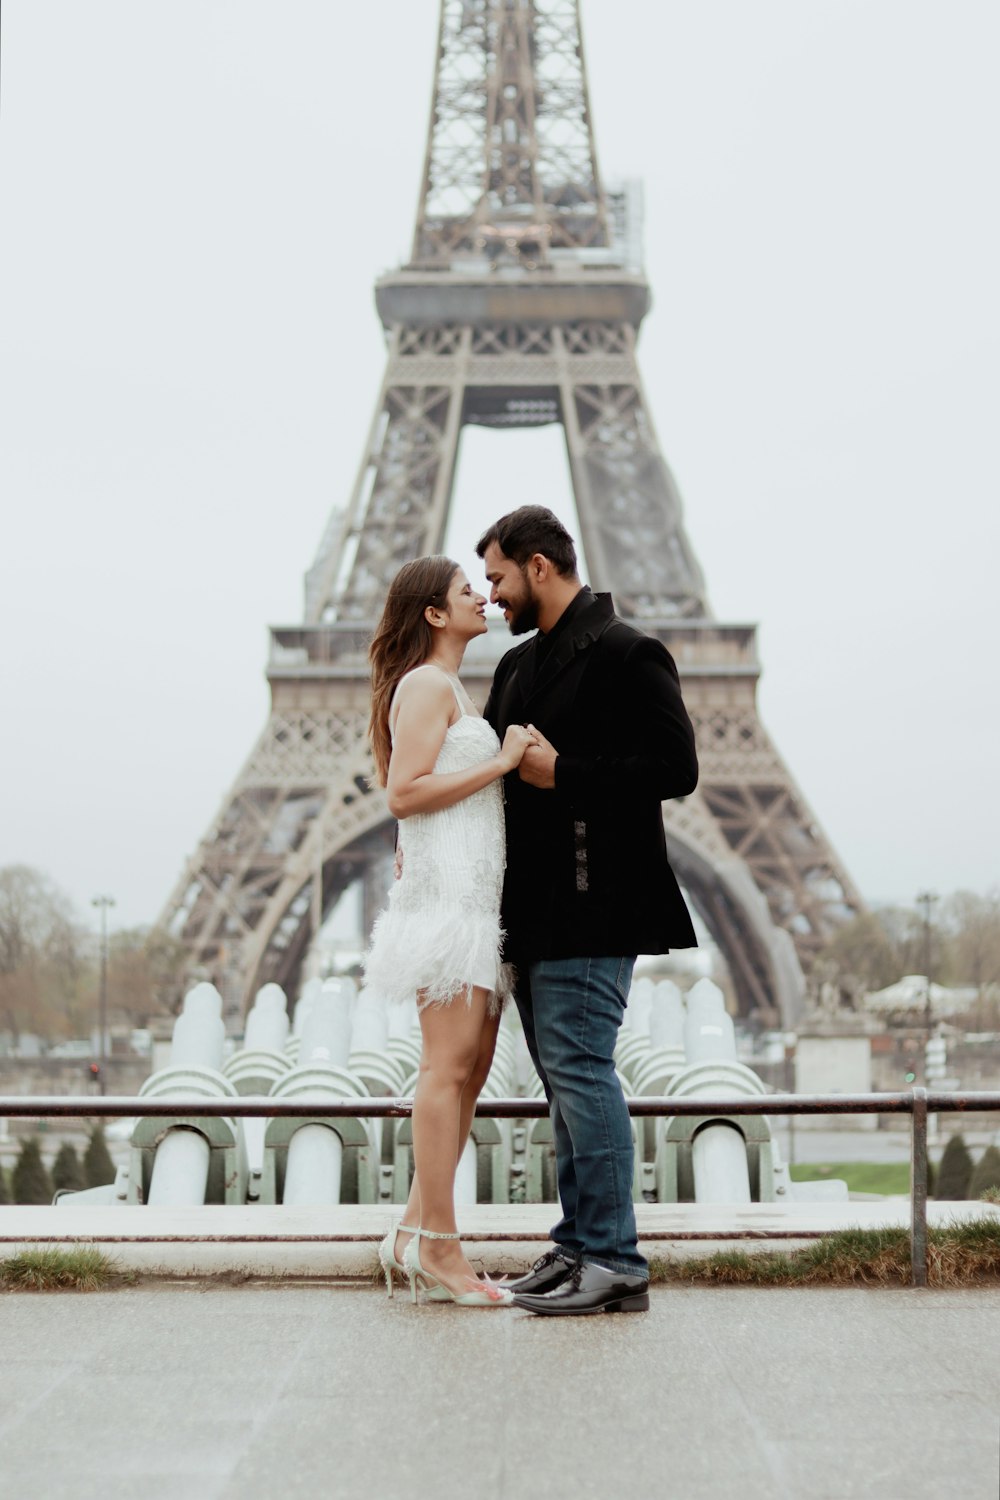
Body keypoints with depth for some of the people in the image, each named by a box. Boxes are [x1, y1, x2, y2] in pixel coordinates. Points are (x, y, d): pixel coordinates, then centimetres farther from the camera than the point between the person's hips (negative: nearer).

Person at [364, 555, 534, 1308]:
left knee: (471, 1068, 5)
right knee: (450, 1065, -11)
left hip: (478, 892, 10)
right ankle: (438, 1243, -9)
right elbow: (405, 793, -16)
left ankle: (416, 1233, 8)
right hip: (447, 885, -10)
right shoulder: (425, 685, -6)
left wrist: (513, 760, 17)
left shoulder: (452, 690, 25)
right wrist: (501, 762, -13)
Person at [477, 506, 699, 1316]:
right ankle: (580, 1245, 18)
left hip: (593, 906, -9)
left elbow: (677, 767, -16)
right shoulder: (520, 665, 18)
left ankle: (615, 1262, -5)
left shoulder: (628, 655, -9)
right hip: (539, 906, 9)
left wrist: (562, 773, -17)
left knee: (578, 1064, -11)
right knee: (563, 1072, 11)